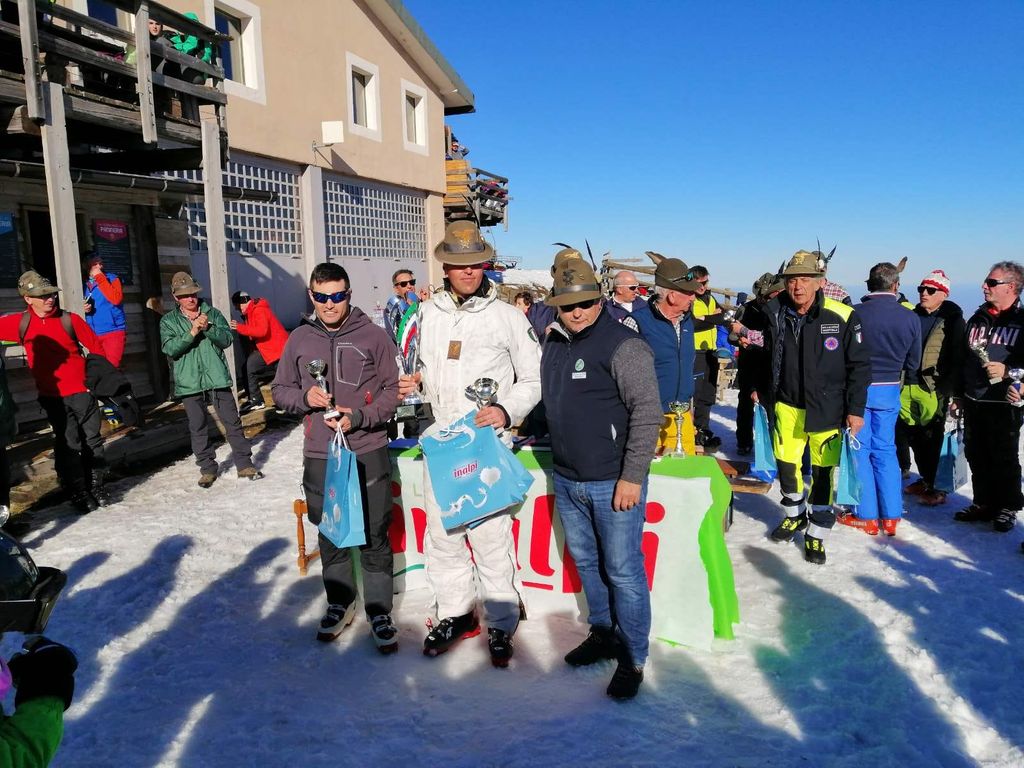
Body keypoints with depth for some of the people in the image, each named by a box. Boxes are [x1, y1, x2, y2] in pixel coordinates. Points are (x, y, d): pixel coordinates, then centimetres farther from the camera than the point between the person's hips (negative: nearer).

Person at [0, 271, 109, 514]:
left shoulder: (70, 320, -6)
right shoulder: (20, 323, -1)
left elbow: (97, 348, -4)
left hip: (82, 392, 0)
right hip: (52, 397, 1)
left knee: (92, 441, 7)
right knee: (68, 444, 1)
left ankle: (96, 487, 21)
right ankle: (78, 494, 11)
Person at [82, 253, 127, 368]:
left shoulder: (112, 278, 1)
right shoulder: (83, 284, 10)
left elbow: (116, 299, -18)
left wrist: (100, 277, -12)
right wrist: (83, 309, -2)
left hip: (113, 331, -4)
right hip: (93, 334, 4)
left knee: (112, 367, -9)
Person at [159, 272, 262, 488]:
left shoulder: (212, 313, 7)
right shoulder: (168, 321, 6)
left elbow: (227, 339, -2)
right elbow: (169, 348, -9)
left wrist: (208, 328, -18)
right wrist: (191, 332, -20)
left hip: (217, 377, 0)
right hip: (189, 382, 0)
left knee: (232, 422, 2)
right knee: (198, 428, 7)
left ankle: (244, 464, 12)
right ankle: (207, 469, 19)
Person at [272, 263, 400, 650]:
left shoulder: (373, 336, -3)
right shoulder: (299, 339, 5)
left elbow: (392, 390, 0)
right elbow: (280, 390, 13)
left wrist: (359, 417, -15)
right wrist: (305, 396, -9)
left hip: (368, 452, -3)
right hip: (319, 455, 3)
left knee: (374, 534, 2)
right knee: (330, 534, 15)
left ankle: (379, 609, 18)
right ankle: (339, 603, 34)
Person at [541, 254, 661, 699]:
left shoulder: (623, 346, -15)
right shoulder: (553, 344, 8)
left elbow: (647, 413, -18)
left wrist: (632, 477, -20)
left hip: (613, 483, -7)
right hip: (566, 480, 8)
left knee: (623, 571, 2)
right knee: (586, 562, 20)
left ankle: (633, 659, 19)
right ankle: (602, 633, 38)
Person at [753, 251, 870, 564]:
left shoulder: (843, 317, -13)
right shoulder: (776, 314, -2)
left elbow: (860, 365, -7)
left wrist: (856, 409, -9)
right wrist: (760, 388, 15)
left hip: (826, 409, -3)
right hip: (786, 405, 3)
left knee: (823, 472, 4)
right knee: (785, 464, 12)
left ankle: (816, 533, 21)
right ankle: (795, 515, 37)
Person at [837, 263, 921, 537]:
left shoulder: (855, 313, -14)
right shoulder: (910, 318, -2)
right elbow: (913, 363, 8)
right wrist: (906, 385, 25)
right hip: (890, 391, 3)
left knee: (859, 450, 6)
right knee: (885, 450, 13)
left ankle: (867, 516, 11)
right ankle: (891, 517, 17)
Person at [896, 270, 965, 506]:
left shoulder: (953, 320, -3)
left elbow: (958, 359, -8)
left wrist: (946, 390, -14)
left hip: (933, 390, -5)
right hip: (907, 388, 5)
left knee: (929, 439, 1)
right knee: (914, 436, 12)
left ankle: (928, 486, 11)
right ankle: (925, 480, 26)